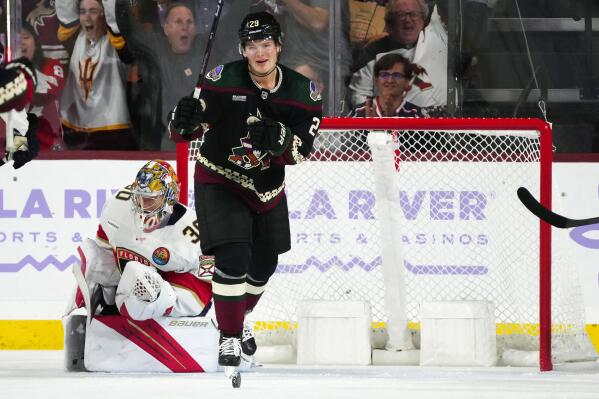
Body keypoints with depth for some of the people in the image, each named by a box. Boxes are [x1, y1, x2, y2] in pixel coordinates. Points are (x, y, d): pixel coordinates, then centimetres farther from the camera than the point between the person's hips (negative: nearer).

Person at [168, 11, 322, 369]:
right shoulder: (224, 81, -20)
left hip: (268, 188, 5)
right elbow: (184, 133, -20)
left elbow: (301, 150, -17)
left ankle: (237, 319, 44)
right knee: (233, 257, -20)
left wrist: (279, 140, -39)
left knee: (263, 265, 18)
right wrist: (185, 121, -44)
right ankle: (229, 337, -7)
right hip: (220, 181, -5)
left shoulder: (303, 92, -11)